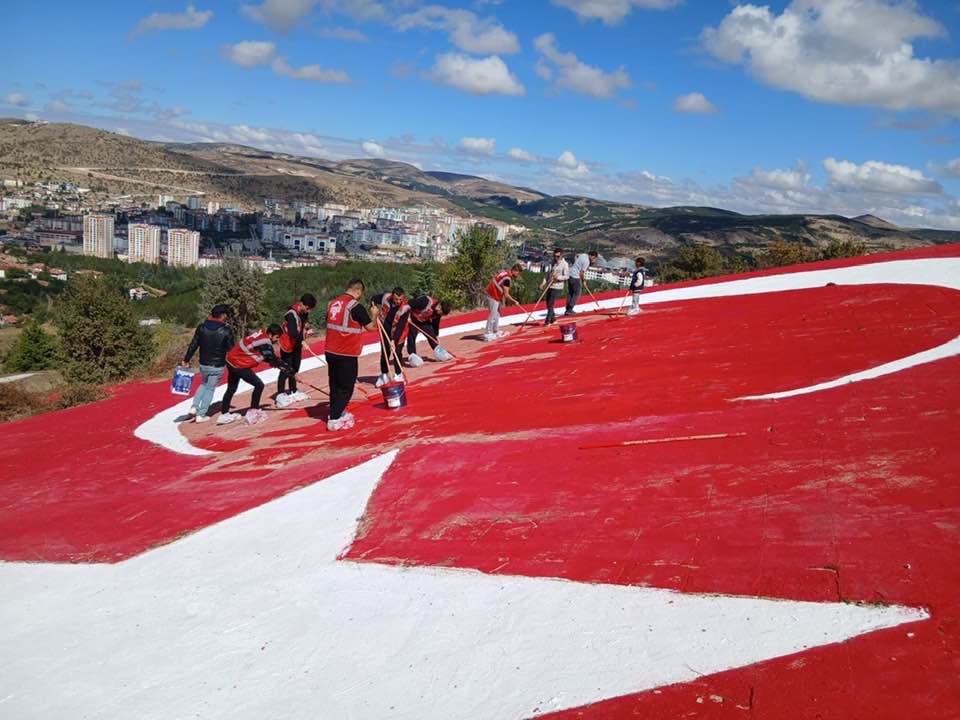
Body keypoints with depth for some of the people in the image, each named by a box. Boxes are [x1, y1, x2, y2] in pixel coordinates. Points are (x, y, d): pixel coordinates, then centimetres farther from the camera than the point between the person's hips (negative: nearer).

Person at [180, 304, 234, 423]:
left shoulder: (201, 327, -3)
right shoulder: (226, 331, -14)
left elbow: (193, 345, 0)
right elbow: (231, 349, -9)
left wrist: (186, 360, 9)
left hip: (203, 364, 4)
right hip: (218, 367, -4)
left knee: (204, 384, 26)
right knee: (210, 388, 9)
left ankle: (194, 407, 10)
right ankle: (201, 415, 10)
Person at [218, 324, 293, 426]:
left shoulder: (261, 335, 2)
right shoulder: (265, 343, -24)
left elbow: (268, 356, 14)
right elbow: (274, 360, -19)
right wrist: (290, 371, -13)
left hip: (231, 360, 10)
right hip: (239, 365, -10)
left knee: (232, 388, 23)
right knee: (259, 385, -4)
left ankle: (224, 414, 35)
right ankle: (253, 412, 3)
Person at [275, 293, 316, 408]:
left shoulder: (304, 312, 0)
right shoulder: (292, 314, -27)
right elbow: (292, 332, -38)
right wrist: (302, 340, -47)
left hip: (297, 344, 9)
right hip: (287, 345, -9)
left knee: (295, 368, 16)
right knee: (286, 370, -10)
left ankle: (293, 391, 28)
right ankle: (280, 395, -7)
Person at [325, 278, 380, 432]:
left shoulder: (333, 303, 6)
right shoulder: (356, 307, -15)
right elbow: (371, 327, -7)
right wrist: (375, 315, 12)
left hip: (330, 352, 7)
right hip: (347, 355, -7)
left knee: (335, 385, 18)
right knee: (346, 388, 2)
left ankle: (337, 413, 32)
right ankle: (334, 420, 1)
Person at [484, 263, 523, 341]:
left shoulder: (505, 272, 6)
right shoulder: (507, 278, -22)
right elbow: (506, 295, -21)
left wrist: (501, 298, 12)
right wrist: (514, 302, -9)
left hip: (496, 296, 10)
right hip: (493, 296, -10)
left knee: (497, 314, 17)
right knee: (493, 315, -8)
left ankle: (496, 331, 25)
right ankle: (488, 334, -6)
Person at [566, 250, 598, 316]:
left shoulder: (583, 255, 8)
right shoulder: (587, 261, -17)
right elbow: (581, 272, -17)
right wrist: (584, 281, 0)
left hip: (570, 274, 9)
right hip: (575, 277, -9)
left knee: (570, 292, 14)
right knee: (577, 293, 1)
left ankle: (568, 310, 17)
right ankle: (570, 310, -2)